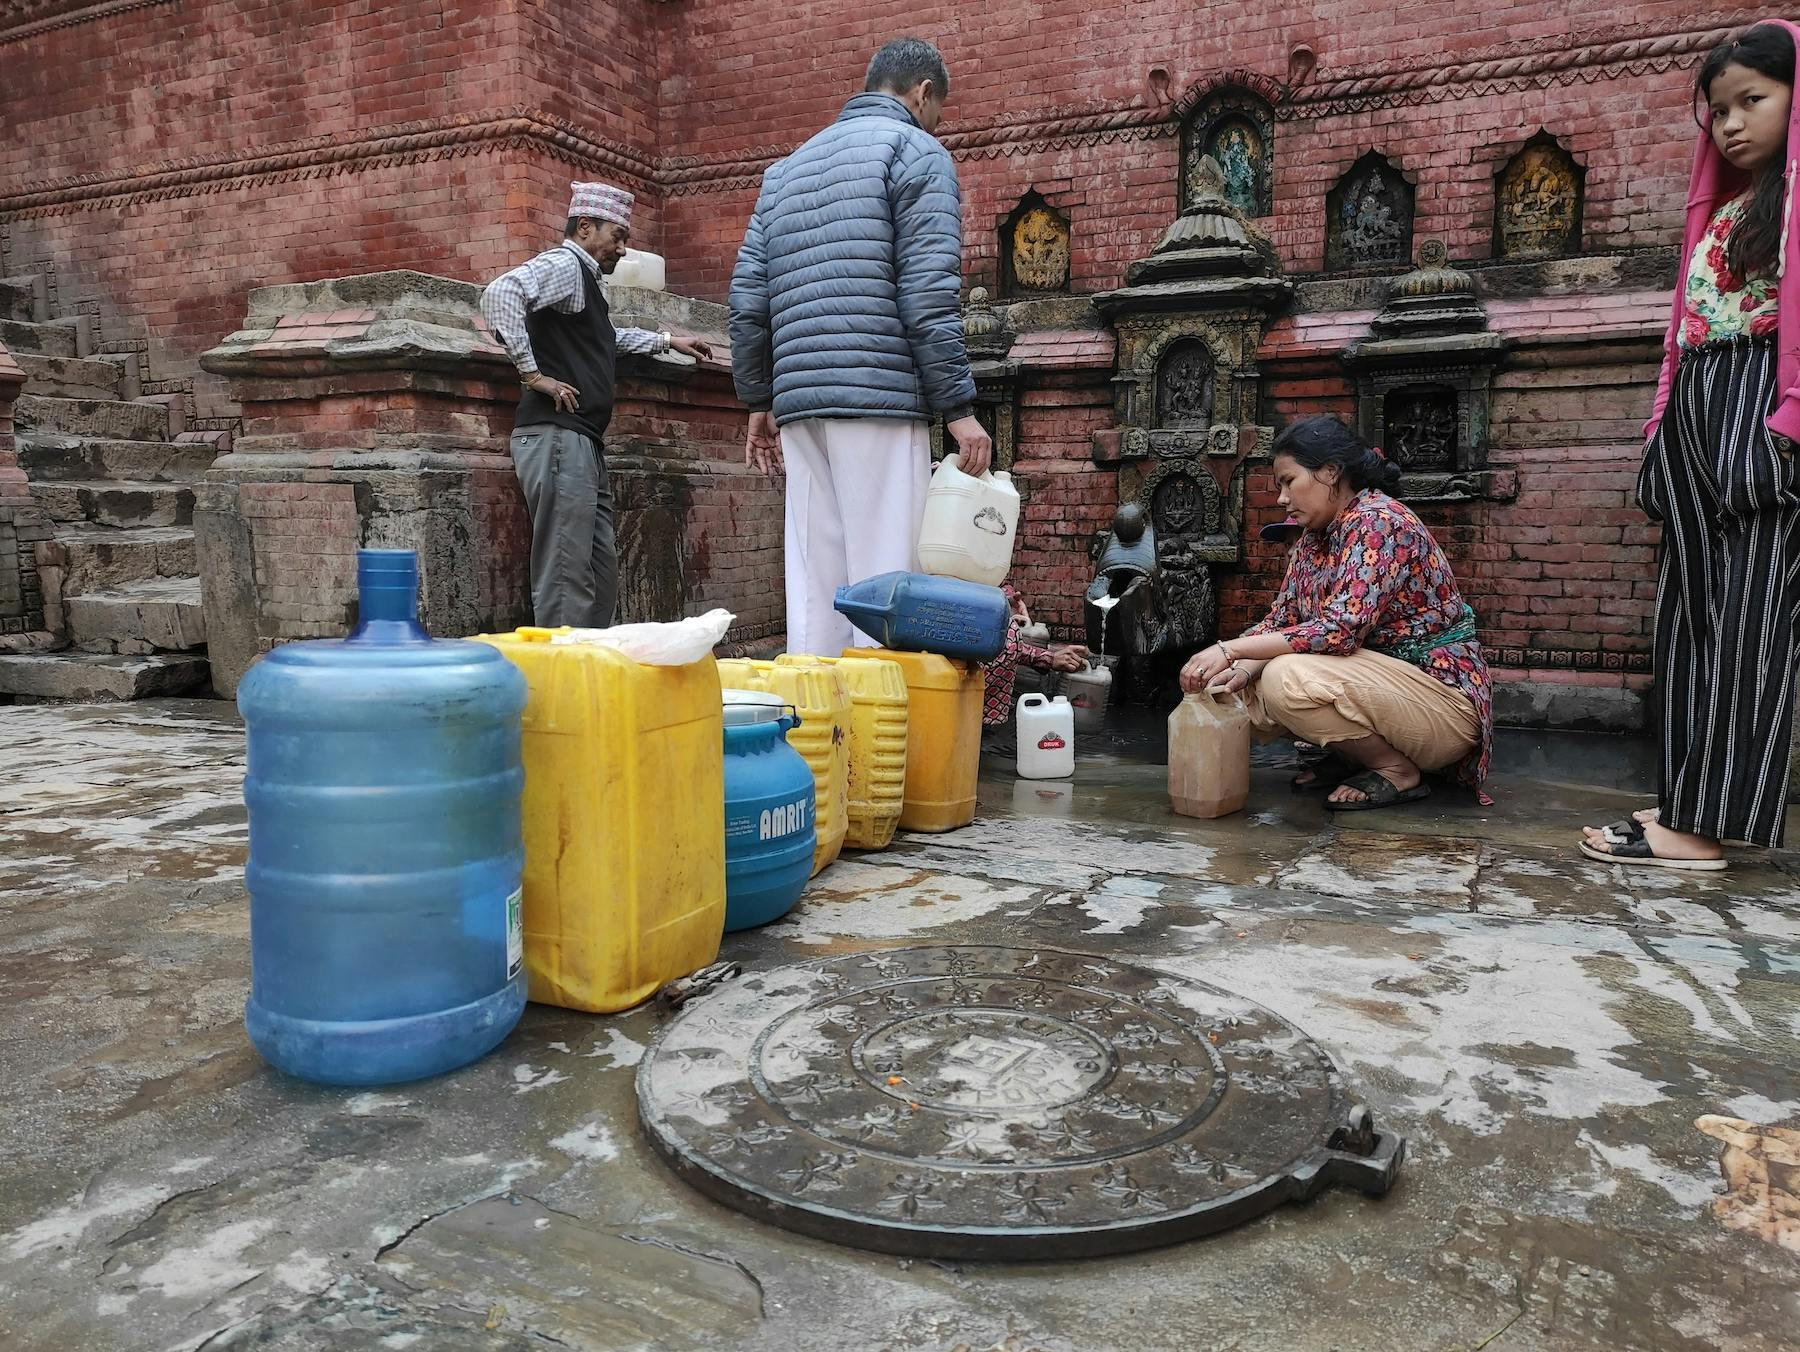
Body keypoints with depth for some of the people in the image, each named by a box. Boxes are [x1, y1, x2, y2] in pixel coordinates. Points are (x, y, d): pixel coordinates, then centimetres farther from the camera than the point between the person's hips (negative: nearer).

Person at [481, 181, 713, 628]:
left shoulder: (587, 279, 26)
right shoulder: (564, 264, -4)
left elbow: (606, 338, 48)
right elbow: (500, 293, -24)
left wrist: (667, 341, 51)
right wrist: (532, 373, -20)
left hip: (584, 445, 10)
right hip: (558, 437, -10)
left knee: (602, 577, 12)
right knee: (566, 582, -12)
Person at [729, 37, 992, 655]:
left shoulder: (788, 166, 24)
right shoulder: (916, 149, 4)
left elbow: (748, 296, 18)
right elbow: (927, 293, -8)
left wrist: (759, 400, 22)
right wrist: (958, 408, -8)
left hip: (800, 401, 6)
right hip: (880, 398, -6)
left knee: (813, 582, 6)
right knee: (882, 580, -7)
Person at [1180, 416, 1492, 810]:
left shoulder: (1379, 522, -19)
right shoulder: (1315, 535, 9)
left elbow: (1339, 630, -30)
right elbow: (1281, 618, 6)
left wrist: (1231, 649, -30)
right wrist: (1243, 669, -15)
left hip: (1443, 699, -9)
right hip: (1384, 681, 9)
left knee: (1287, 679, -30)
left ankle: (1398, 771, -10)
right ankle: (1359, 757, 9)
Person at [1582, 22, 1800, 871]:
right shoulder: (1722, 206, 24)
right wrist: (1665, 426, 14)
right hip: (1695, 412, 8)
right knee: (1690, 611, 4)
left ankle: (1703, 825, -11)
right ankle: (1690, 805, 8)